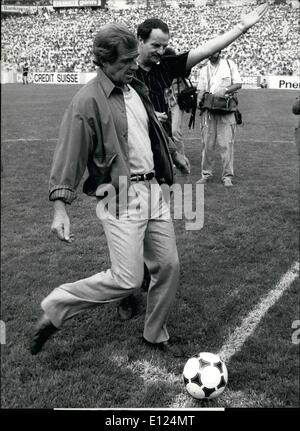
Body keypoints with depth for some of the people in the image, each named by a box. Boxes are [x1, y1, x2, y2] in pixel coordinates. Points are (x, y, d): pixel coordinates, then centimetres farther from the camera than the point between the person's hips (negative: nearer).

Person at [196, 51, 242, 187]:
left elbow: (238, 84, 3)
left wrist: (225, 90, -14)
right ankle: (206, 174, 12)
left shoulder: (229, 64, 7)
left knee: (226, 144, -6)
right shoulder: (204, 70, 15)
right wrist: (200, 99, -8)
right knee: (207, 144, 2)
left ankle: (227, 176, -1)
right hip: (208, 110, 3)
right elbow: (201, 89, 14)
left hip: (226, 110, -3)